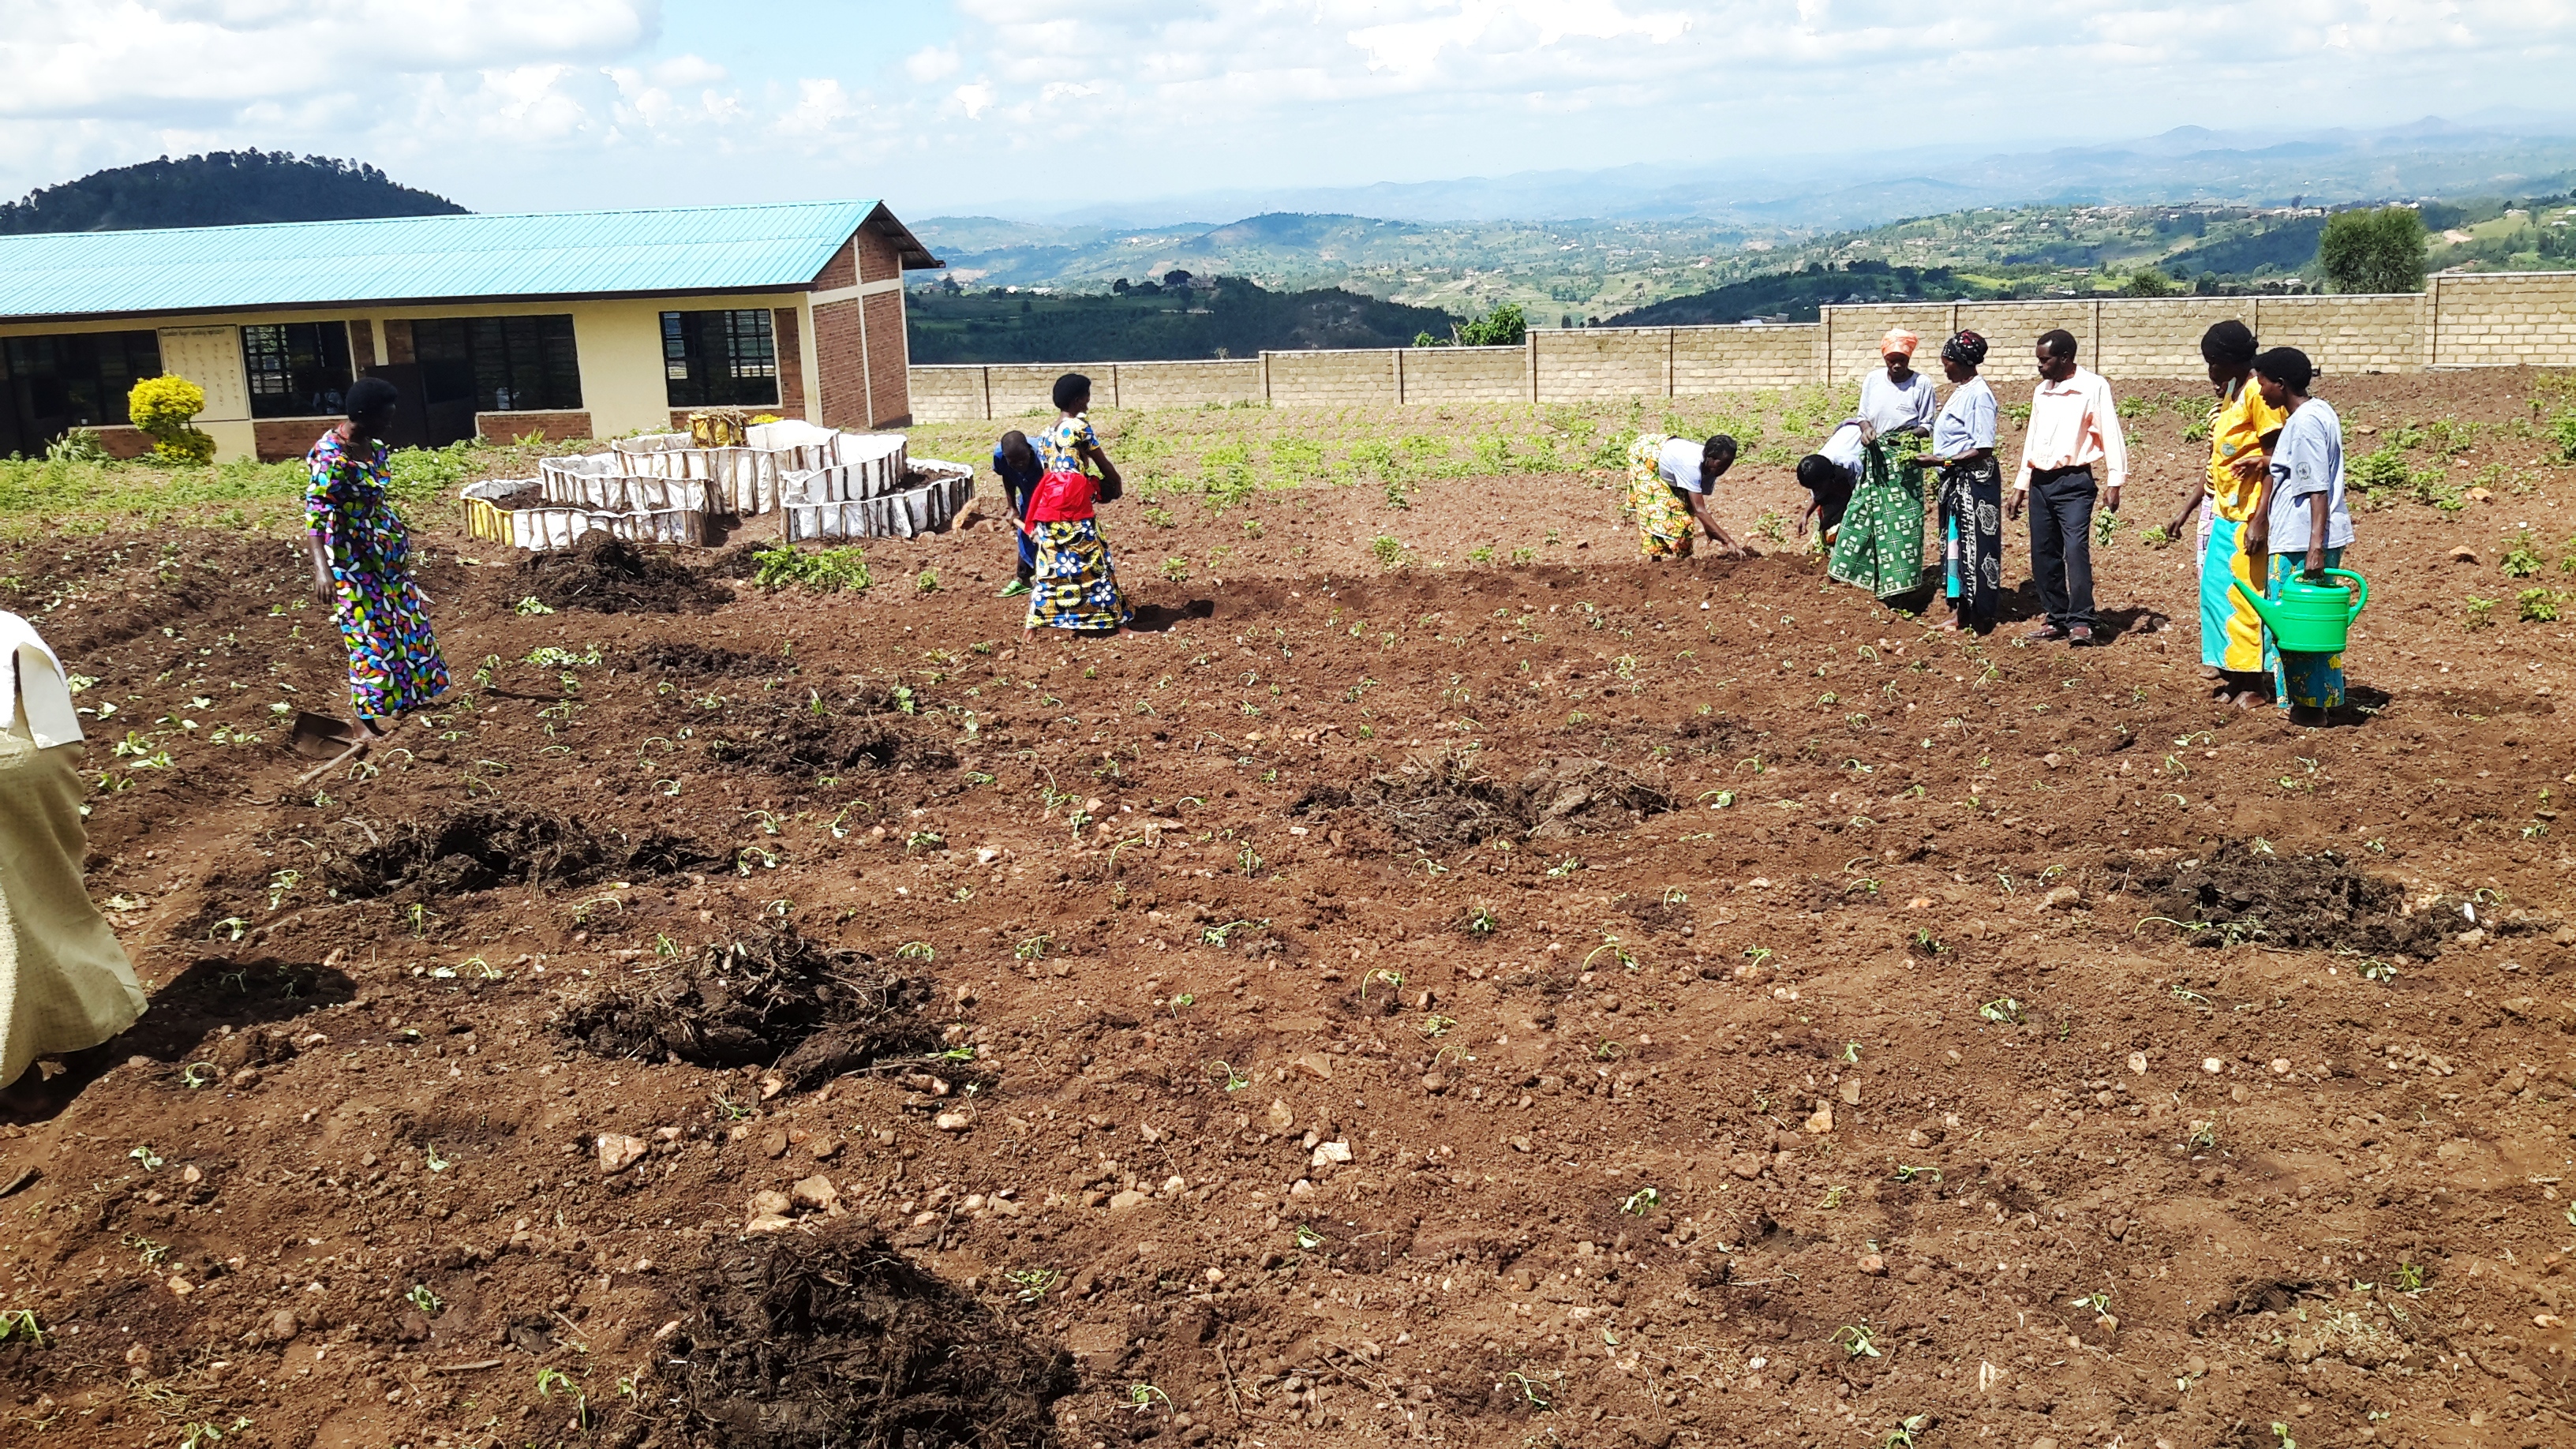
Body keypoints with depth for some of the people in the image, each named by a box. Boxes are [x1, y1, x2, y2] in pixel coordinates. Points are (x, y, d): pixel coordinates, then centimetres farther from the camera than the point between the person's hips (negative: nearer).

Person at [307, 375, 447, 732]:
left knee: (407, 622, 17)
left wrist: (399, 536, 27)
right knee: (371, 633, -3)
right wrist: (321, 568, -41)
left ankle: (408, 699, 33)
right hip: (354, 559, -9)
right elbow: (315, 514, -30)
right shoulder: (330, 457, -24)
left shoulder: (374, 446, 2)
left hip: (387, 552, 9)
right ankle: (366, 717, 8)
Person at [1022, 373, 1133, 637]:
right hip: (1073, 500, -6)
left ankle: (1034, 625, 8)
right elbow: (1103, 464, 2)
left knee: (1050, 561, 10)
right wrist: (1117, 483, 20)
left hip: (1049, 501, 6)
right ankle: (1116, 621, 8)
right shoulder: (1079, 426, -6)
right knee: (1092, 560, 1)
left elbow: (1047, 469, 16)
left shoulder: (1046, 432, 15)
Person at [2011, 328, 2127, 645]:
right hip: (2040, 482, 7)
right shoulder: (2041, 391, 16)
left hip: (2073, 481, -7)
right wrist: (2020, 487, 19)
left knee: (2076, 548, -16)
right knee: (2044, 554, 6)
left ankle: (2081, 622, -14)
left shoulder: (2093, 386, -4)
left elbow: (2110, 434, -8)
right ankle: (2057, 618, 14)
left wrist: (2114, 482, -16)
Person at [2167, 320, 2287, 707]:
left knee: (2242, 596, -5)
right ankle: (2230, 671, 20)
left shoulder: (2257, 393, -13)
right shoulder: (2228, 400, 15)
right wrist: (2186, 510, 19)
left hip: (2247, 513, -9)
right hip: (2222, 511, 9)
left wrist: (2260, 518, -22)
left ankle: (2253, 684, 3)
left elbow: (2275, 459, -17)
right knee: (2215, 589, 11)